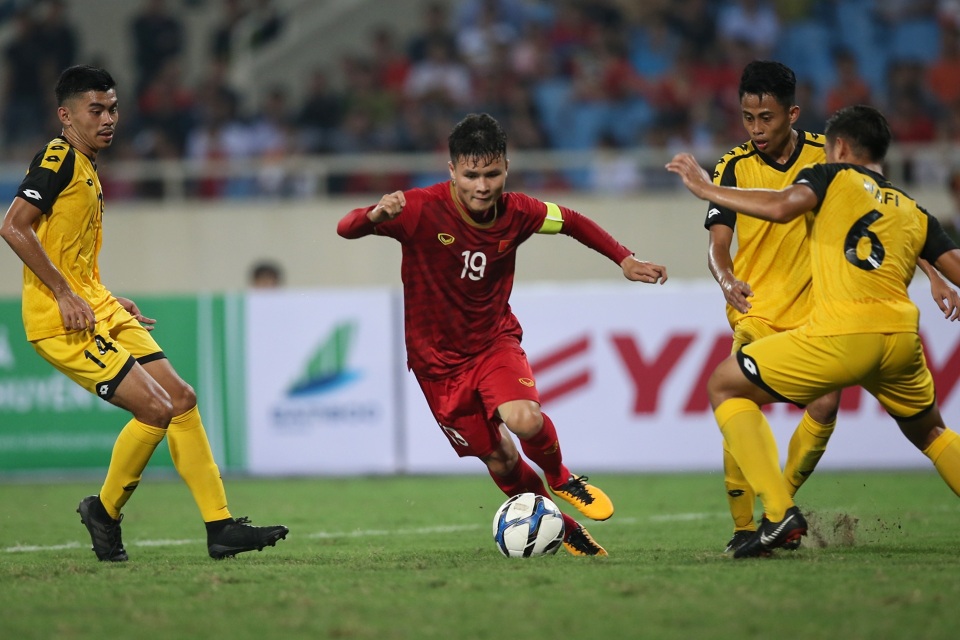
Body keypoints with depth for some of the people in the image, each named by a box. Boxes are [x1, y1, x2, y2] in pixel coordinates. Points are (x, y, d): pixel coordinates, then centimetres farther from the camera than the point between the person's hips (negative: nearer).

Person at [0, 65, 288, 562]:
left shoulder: (85, 168, 19)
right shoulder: (59, 159, -10)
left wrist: (111, 304, 16)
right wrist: (64, 295, -21)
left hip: (98, 311, 10)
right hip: (63, 322, -10)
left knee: (181, 400, 2)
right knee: (155, 409, -16)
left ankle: (221, 528, 3)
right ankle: (105, 512, 5)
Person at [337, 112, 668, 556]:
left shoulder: (516, 213, -12)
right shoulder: (422, 210, -23)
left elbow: (571, 222, 9)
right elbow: (346, 229, -29)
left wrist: (625, 260, 5)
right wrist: (377, 215, -51)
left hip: (495, 340, 1)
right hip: (438, 358, -1)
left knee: (525, 420, -28)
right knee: (501, 463, 5)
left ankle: (560, 479, 5)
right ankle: (560, 527, 31)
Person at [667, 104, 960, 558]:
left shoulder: (833, 177, 11)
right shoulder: (915, 213, 23)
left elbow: (783, 206, -8)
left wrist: (706, 189, 0)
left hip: (840, 334, -5)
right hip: (902, 338, 5)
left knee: (725, 385, 11)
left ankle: (779, 512, -4)